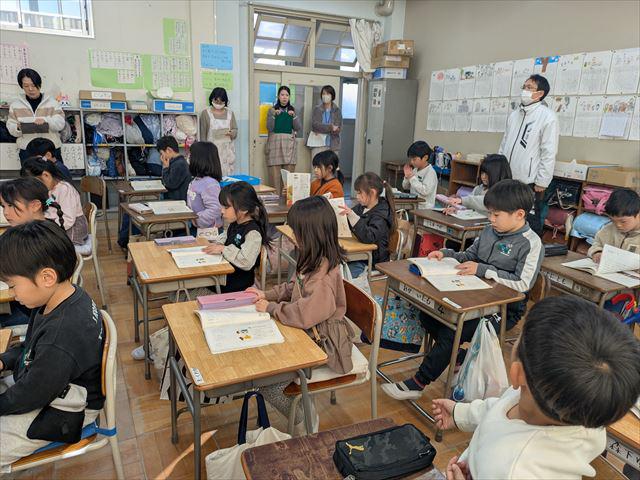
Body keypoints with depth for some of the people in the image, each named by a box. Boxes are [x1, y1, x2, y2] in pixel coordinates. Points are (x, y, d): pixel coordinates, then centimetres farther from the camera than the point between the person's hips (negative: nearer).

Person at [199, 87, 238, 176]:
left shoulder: (230, 113, 11)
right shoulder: (205, 113, 1)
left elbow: (235, 130, 12)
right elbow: (203, 134, 1)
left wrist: (231, 133, -11)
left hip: (227, 150, 3)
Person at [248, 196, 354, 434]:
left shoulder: (324, 275, -30)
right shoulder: (315, 261, 0)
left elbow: (305, 314, -35)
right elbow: (294, 288, 15)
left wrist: (271, 307, -21)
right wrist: (267, 294, 2)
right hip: (309, 334, 9)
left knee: (268, 383, -8)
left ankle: (304, 424, 18)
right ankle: (304, 413, 23)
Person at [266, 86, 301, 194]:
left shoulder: (293, 110, 14)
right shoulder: (272, 110, 8)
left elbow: (298, 128, 4)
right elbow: (269, 128, -2)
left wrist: (294, 116, -10)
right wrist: (273, 115, -15)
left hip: (289, 144, 2)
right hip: (275, 143, -2)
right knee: (275, 174, -9)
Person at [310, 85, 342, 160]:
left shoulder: (337, 110, 5)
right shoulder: (317, 109, 5)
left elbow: (339, 129, -2)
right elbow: (315, 125, -7)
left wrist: (322, 129, -12)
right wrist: (330, 127, -18)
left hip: (333, 145, 1)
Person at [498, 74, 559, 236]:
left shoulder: (547, 116, -8)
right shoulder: (514, 114, 12)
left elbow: (549, 153, -11)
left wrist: (542, 182, -12)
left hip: (530, 182, -6)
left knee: (531, 224, 4)